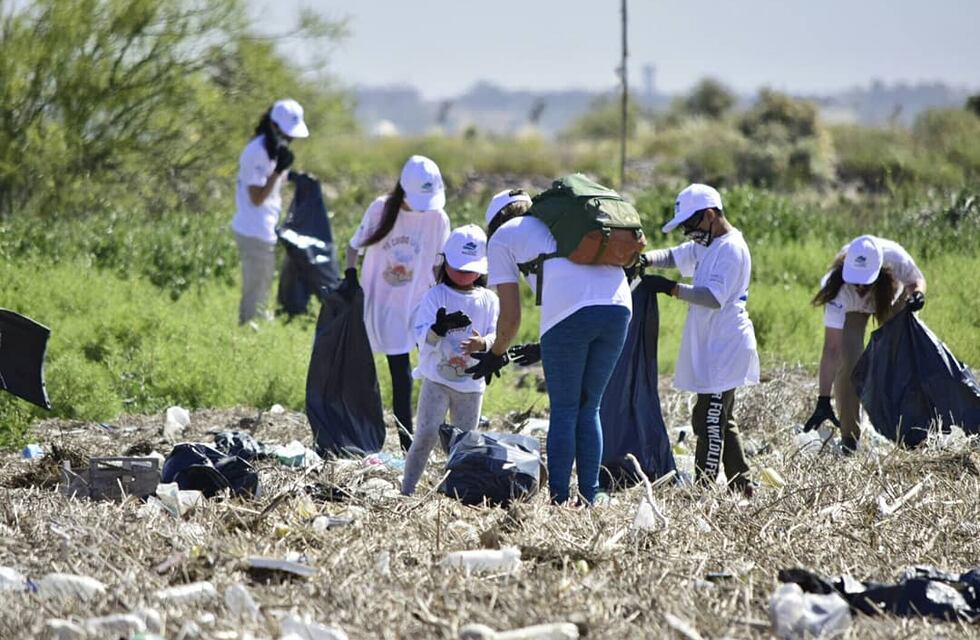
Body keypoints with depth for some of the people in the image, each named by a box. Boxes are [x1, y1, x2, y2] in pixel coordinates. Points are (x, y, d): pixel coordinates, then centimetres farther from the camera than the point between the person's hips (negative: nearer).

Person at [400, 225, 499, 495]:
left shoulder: (489, 300, 7)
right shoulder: (436, 296, -1)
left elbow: (497, 337, 0)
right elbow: (423, 337, -11)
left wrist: (483, 343, -24)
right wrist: (440, 327, -33)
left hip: (471, 383, 3)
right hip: (437, 378, -3)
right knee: (427, 433, -12)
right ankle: (407, 489, -7)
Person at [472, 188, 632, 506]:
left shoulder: (502, 237, 19)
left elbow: (511, 317, 15)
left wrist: (496, 355, 33)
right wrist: (544, 348, 42)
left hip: (569, 313, -5)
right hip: (619, 305, 5)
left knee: (563, 411, 6)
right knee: (589, 408, 15)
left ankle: (560, 500, 4)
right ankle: (589, 498, 13)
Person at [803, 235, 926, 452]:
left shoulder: (896, 259, -41)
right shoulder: (840, 289, -43)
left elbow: (916, 280, -15)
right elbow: (831, 347, -43)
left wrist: (917, 294, -41)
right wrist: (823, 401, -47)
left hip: (892, 298, 2)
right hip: (851, 308, -2)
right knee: (848, 362, -16)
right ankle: (850, 438, -7)